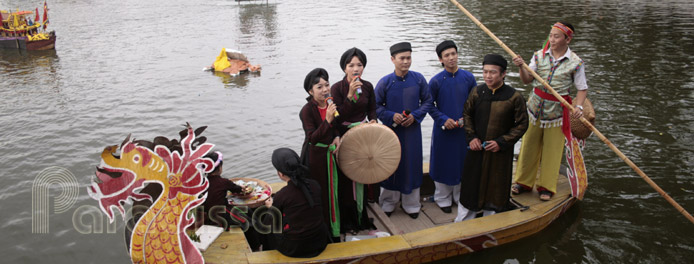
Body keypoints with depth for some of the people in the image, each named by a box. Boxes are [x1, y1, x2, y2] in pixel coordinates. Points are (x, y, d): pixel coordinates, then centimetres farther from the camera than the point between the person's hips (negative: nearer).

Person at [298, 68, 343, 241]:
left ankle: (333, 230, 35)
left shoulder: (330, 105, 0)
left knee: (332, 190, 17)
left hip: (330, 153, 7)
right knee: (318, 194, 2)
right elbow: (312, 138, -25)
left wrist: (337, 137, -5)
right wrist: (328, 120, -34)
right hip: (314, 156, -7)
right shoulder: (307, 111, -19)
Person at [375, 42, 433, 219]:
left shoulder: (418, 79, -3)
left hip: (412, 130, 1)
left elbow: (427, 101, 5)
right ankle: (388, 203, 25)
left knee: (412, 165, 8)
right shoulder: (385, 82, -8)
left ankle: (411, 204, 24)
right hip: (391, 130, -1)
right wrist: (391, 116, -16)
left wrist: (415, 116, -10)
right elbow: (376, 106, -1)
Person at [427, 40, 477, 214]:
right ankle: (443, 199, 25)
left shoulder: (468, 77, -1)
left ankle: (461, 196, 31)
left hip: (464, 129, 3)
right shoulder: (436, 81, -9)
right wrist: (443, 119, -14)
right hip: (443, 129, -2)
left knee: (463, 163, 12)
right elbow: (430, 106, -2)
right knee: (443, 164, 8)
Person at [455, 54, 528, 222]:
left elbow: (522, 124, -7)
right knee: (470, 185, 13)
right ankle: (462, 222, 30)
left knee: (495, 187, 10)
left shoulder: (514, 97, -13)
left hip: (500, 151, -2)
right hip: (477, 148, 3)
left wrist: (501, 142, -14)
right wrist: (472, 137, -4)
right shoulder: (477, 93, -4)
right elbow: (467, 115, 9)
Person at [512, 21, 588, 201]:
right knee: (529, 145, 9)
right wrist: (522, 67, -22)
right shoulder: (539, 55, 0)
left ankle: (547, 186, 22)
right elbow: (527, 80, -4)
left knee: (552, 149, 6)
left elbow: (582, 89, -1)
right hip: (536, 104, 2)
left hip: (557, 109, -2)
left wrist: (579, 107, -17)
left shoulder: (575, 63, -5)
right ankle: (523, 182, 25)